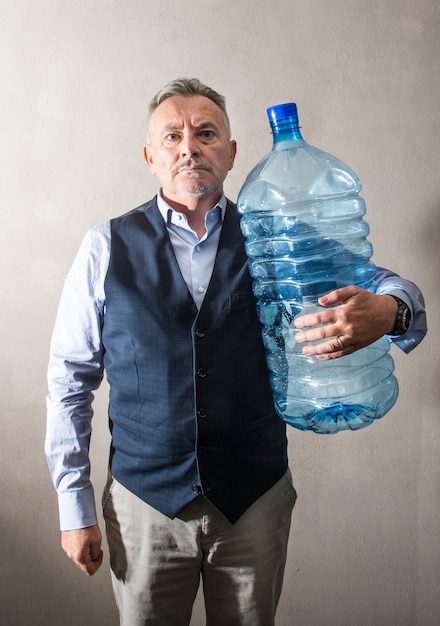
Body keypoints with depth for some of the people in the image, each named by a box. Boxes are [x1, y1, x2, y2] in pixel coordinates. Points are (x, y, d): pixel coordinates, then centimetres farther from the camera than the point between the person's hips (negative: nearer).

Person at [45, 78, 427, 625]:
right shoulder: (107, 248, -4)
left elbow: (390, 286, -2)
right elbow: (69, 380, -1)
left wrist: (388, 311, -28)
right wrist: (74, 508, 0)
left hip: (256, 499, 1)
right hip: (145, 501, 0)